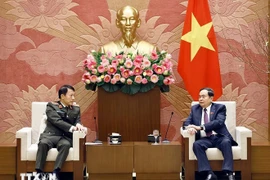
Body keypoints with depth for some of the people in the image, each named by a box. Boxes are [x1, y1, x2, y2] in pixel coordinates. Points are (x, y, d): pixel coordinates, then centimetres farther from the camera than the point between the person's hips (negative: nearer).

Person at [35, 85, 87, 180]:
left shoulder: (76, 109, 20)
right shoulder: (51, 106, 7)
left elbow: (78, 121, 10)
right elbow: (57, 121, -8)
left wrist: (78, 125, -18)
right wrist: (72, 128, -23)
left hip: (66, 137, 2)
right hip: (51, 135, -2)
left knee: (65, 145, -35)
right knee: (43, 143, -36)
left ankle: (55, 172, -40)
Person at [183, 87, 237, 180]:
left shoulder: (220, 107, 6)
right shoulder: (194, 108, 18)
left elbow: (219, 122, -11)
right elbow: (187, 122, 12)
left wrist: (201, 127, -20)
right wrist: (189, 127, -15)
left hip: (219, 137, -2)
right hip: (205, 139, 2)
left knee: (226, 142, -35)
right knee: (196, 144, -30)